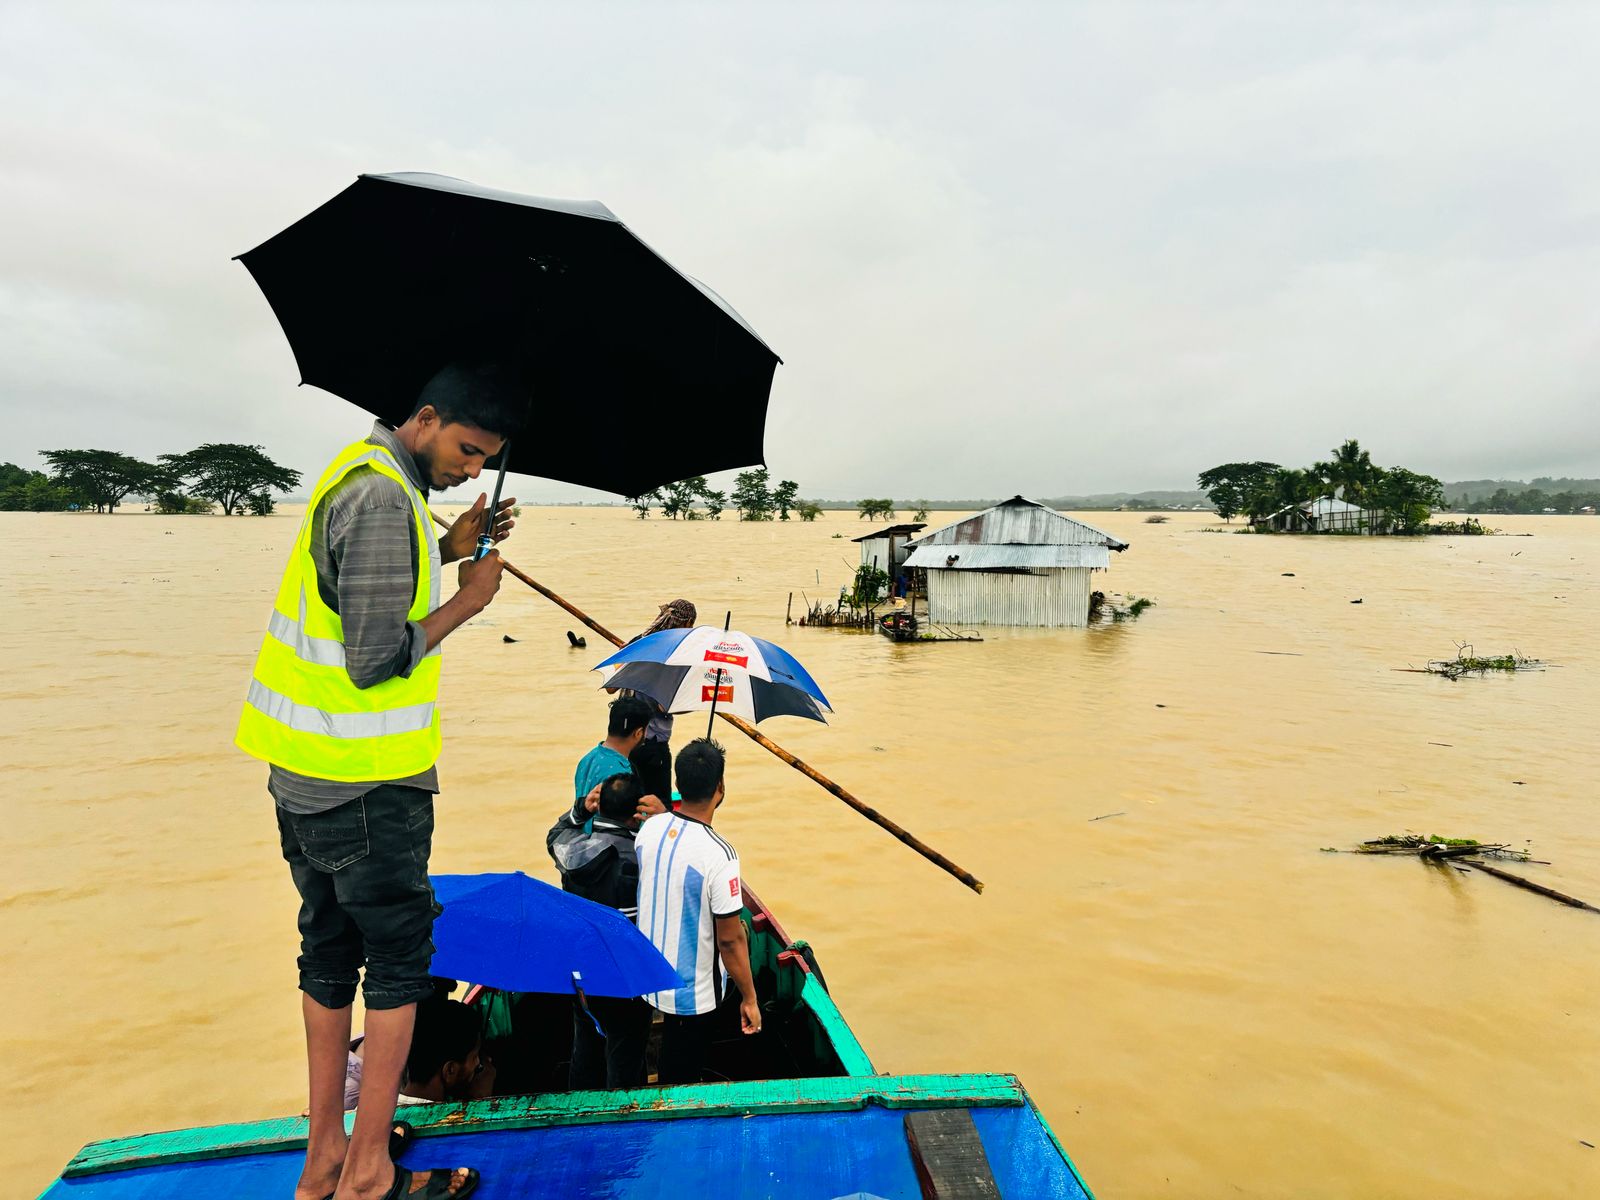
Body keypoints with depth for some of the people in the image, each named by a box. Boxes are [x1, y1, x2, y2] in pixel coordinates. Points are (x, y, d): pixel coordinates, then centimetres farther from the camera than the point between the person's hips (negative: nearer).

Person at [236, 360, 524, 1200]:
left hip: (303, 768, 10)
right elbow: (376, 660, -22)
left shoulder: (363, 470, 11)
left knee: (330, 955, 16)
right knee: (399, 957, 4)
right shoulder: (383, 499, -20)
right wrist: (469, 598, -11)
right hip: (365, 781, -10)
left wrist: (445, 551, 9)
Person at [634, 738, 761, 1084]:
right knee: (680, 1080, 15)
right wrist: (749, 998, -10)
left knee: (669, 1067, 29)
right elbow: (730, 939, -22)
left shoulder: (649, 827, -10)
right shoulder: (718, 855, -29)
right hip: (693, 992, -6)